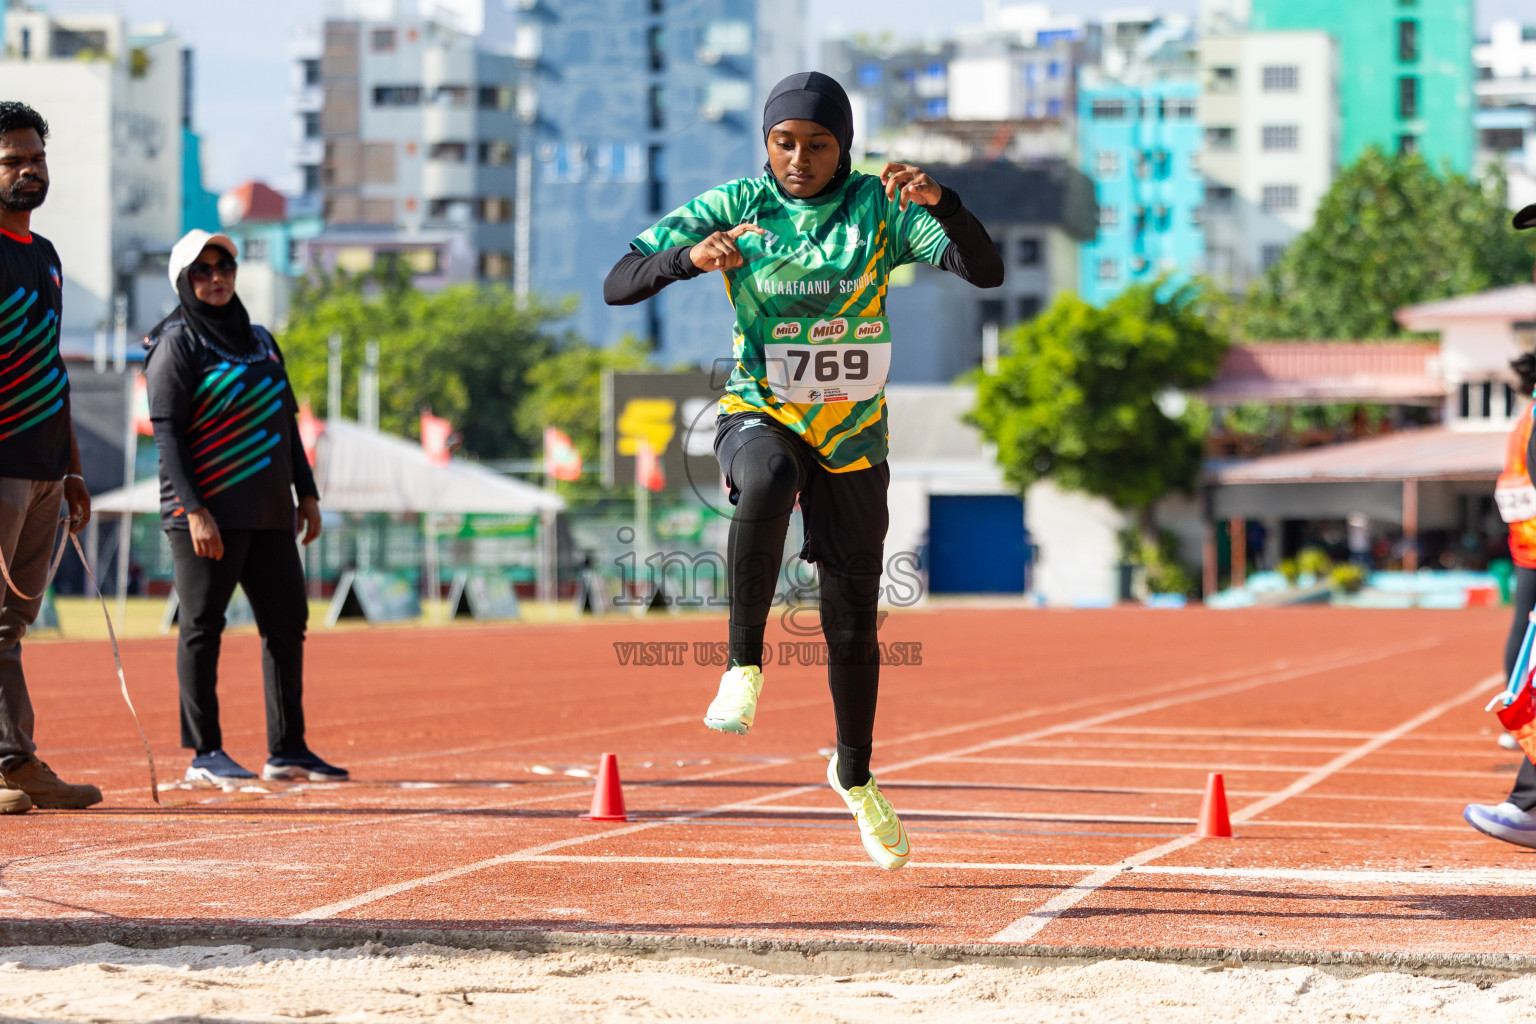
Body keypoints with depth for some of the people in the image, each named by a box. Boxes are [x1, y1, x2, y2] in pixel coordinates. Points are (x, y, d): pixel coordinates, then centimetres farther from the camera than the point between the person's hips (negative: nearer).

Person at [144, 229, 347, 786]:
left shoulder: (260, 341, 18)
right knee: (202, 628, -3)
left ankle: (286, 751, 11)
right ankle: (205, 754, 0)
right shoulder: (176, 344, -3)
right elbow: (167, 432, -11)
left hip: (268, 512, 7)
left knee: (287, 622, 6)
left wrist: (307, 494, 15)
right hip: (208, 513, -7)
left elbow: (287, 422, 22)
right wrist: (193, 510, -19)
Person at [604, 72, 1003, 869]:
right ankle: (744, 664, -27)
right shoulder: (733, 208, -7)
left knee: (852, 623, 7)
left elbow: (986, 273, -18)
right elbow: (617, 286, -11)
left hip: (852, 442, 2)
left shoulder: (880, 207, -7)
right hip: (758, 416, -2)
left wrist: (939, 203, -36)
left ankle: (855, 775, 33)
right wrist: (688, 257, -32)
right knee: (768, 479, -39)